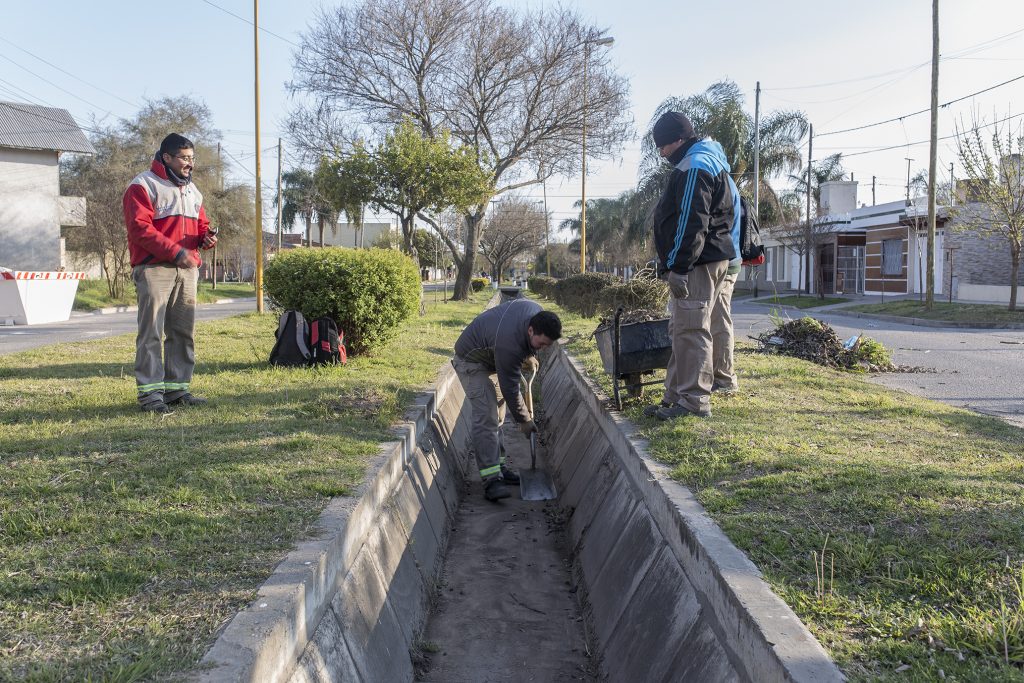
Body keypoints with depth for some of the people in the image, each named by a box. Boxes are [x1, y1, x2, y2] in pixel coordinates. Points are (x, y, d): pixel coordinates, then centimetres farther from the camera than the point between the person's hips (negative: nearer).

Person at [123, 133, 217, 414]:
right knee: (152, 332, -7)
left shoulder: (191, 190, 21)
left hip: (187, 269, 7)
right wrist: (175, 251, -19)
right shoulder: (143, 186, -3)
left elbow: (199, 225, 26)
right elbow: (140, 228, -13)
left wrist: (207, 237, 1)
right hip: (154, 268, -7)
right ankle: (150, 392, -5)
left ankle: (177, 388, 15)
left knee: (184, 332, 8)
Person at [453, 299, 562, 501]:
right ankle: (491, 480, -21)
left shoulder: (536, 312, -17)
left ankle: (497, 466, 18)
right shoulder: (510, 345, -39)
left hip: (492, 356, 9)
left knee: (497, 416, 10)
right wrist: (524, 420, -17)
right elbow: (510, 388, -29)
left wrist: (528, 355, 12)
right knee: (485, 418, -18)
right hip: (472, 362, -9)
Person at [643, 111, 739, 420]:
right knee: (682, 330, 12)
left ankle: (694, 400, -5)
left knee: (691, 330, -9)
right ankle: (675, 397, 16)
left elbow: (692, 223, -21)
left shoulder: (694, 167, -13)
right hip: (712, 258, 11)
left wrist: (678, 267, -21)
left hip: (697, 264, -11)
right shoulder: (710, 161, 22)